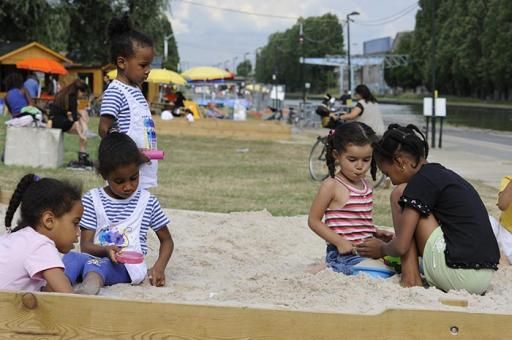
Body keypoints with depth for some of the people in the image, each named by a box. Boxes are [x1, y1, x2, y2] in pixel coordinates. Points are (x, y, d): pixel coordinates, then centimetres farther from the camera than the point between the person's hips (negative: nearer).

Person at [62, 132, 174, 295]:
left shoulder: (147, 201, 8)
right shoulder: (92, 199, 8)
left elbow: (166, 240, 17)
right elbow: (85, 245, 3)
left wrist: (159, 267, -2)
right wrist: (106, 250, -20)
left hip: (128, 266, -2)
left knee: (95, 265, -36)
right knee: (71, 257, -33)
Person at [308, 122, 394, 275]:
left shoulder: (366, 186, 13)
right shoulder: (332, 185, -10)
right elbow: (314, 220, -9)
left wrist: (377, 233, 5)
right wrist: (340, 242, -17)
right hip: (344, 253, -8)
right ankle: (328, 268, -7)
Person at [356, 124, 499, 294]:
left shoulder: (421, 181, -8)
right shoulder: (443, 174, 18)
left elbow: (401, 246, -8)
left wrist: (381, 249, 13)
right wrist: (396, 236, 37)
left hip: (459, 276, -9)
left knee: (399, 196, 2)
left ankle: (410, 277, -1)